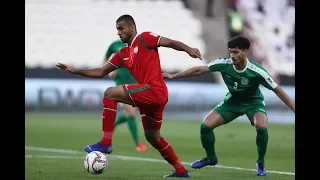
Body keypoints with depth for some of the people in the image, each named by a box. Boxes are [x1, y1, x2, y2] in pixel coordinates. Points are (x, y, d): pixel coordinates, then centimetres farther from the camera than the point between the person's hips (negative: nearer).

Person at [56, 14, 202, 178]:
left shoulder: (144, 38, -1)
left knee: (110, 93, -15)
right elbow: (101, 72, 22)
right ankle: (180, 171, 29)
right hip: (155, 95, 10)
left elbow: (171, 43, -9)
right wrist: (75, 71, 14)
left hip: (154, 90, -10)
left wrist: (188, 49, -28)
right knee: (152, 136, 20)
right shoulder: (122, 54, 21)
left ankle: (105, 142, -15)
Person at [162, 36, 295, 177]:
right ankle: (211, 158, 19)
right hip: (232, 101, 3)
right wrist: (173, 76, -16)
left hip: (253, 102, -3)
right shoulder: (224, 64, -23)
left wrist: (295, 109, -30)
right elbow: (199, 70, -13)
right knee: (205, 126, -10)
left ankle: (260, 163, -8)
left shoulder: (257, 71, -30)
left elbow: (278, 90, -25)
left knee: (261, 126, -33)